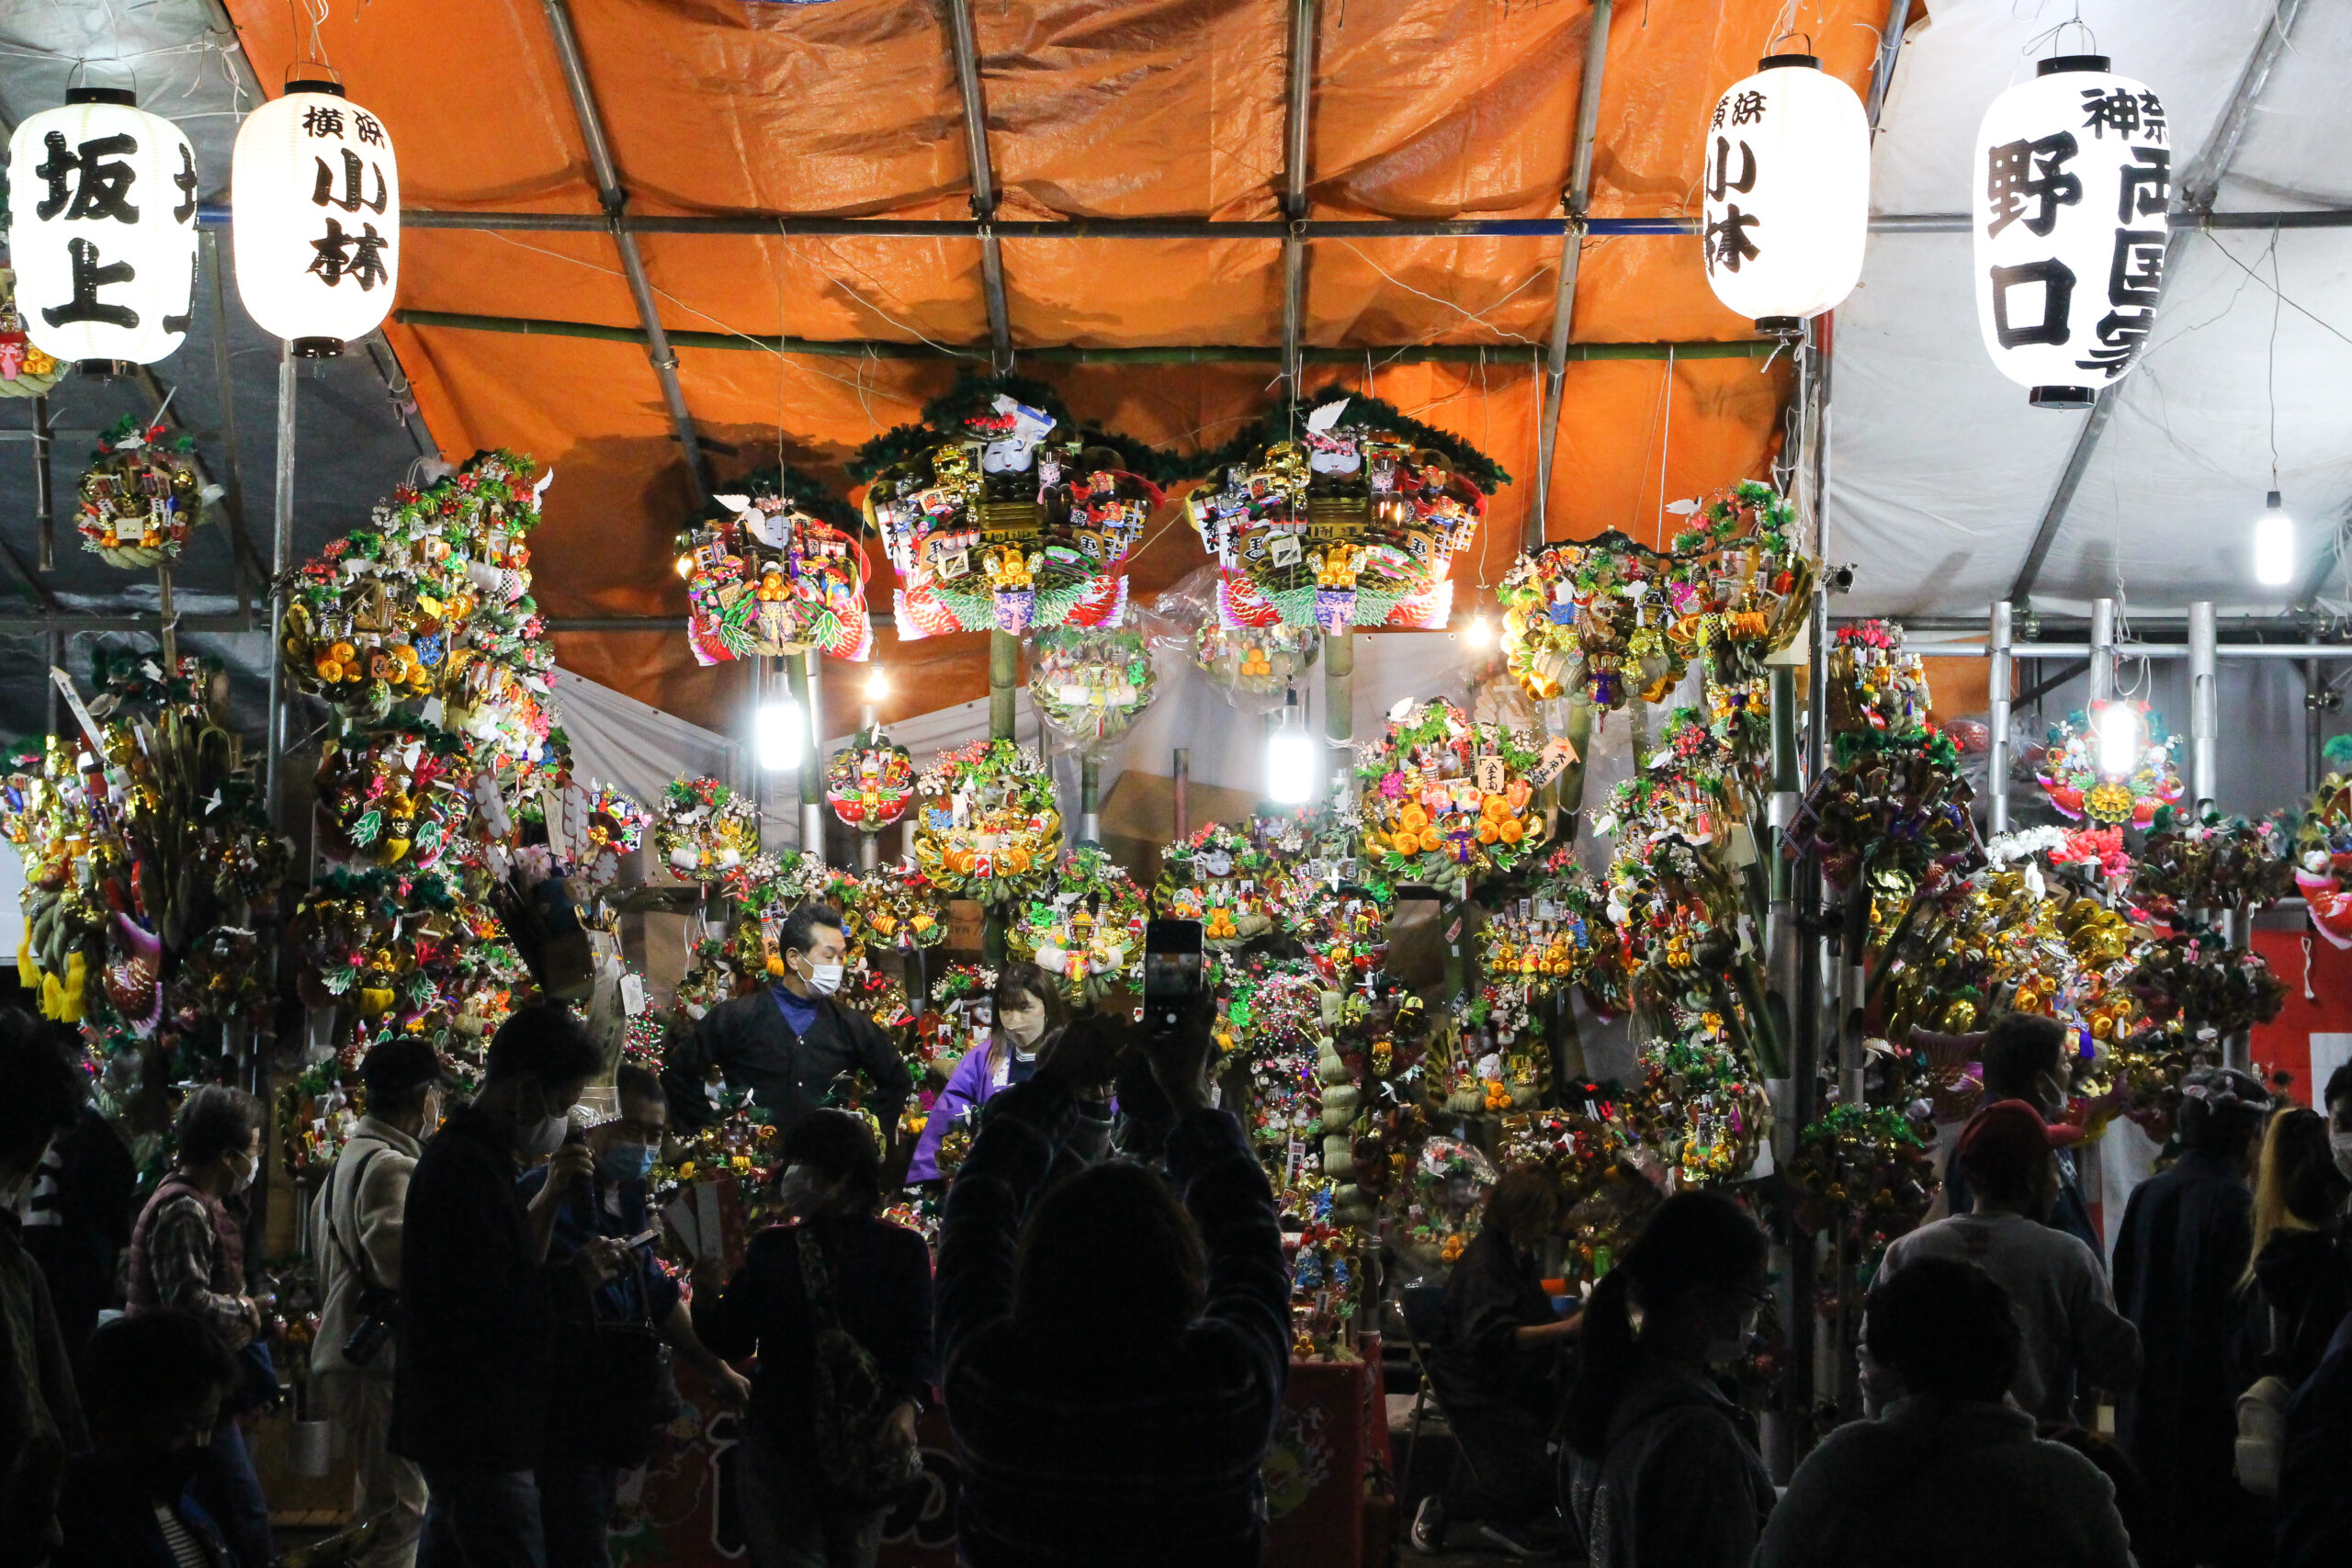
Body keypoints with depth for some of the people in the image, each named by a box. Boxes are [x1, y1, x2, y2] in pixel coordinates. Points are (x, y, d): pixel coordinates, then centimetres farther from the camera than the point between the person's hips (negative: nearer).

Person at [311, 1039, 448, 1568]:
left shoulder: (348, 1157, 17)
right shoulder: (391, 1166, -16)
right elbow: (399, 1259, -29)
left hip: (345, 1349, 11)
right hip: (380, 1360, -11)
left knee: (377, 1503, 18)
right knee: (399, 1509, -9)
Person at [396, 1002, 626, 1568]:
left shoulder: (460, 1156, 15)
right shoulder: (466, 1169, -19)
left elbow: (508, 1270, 19)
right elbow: (486, 1306, -24)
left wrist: (550, 1196, 9)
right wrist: (574, 1276, -13)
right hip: (480, 1436, -11)